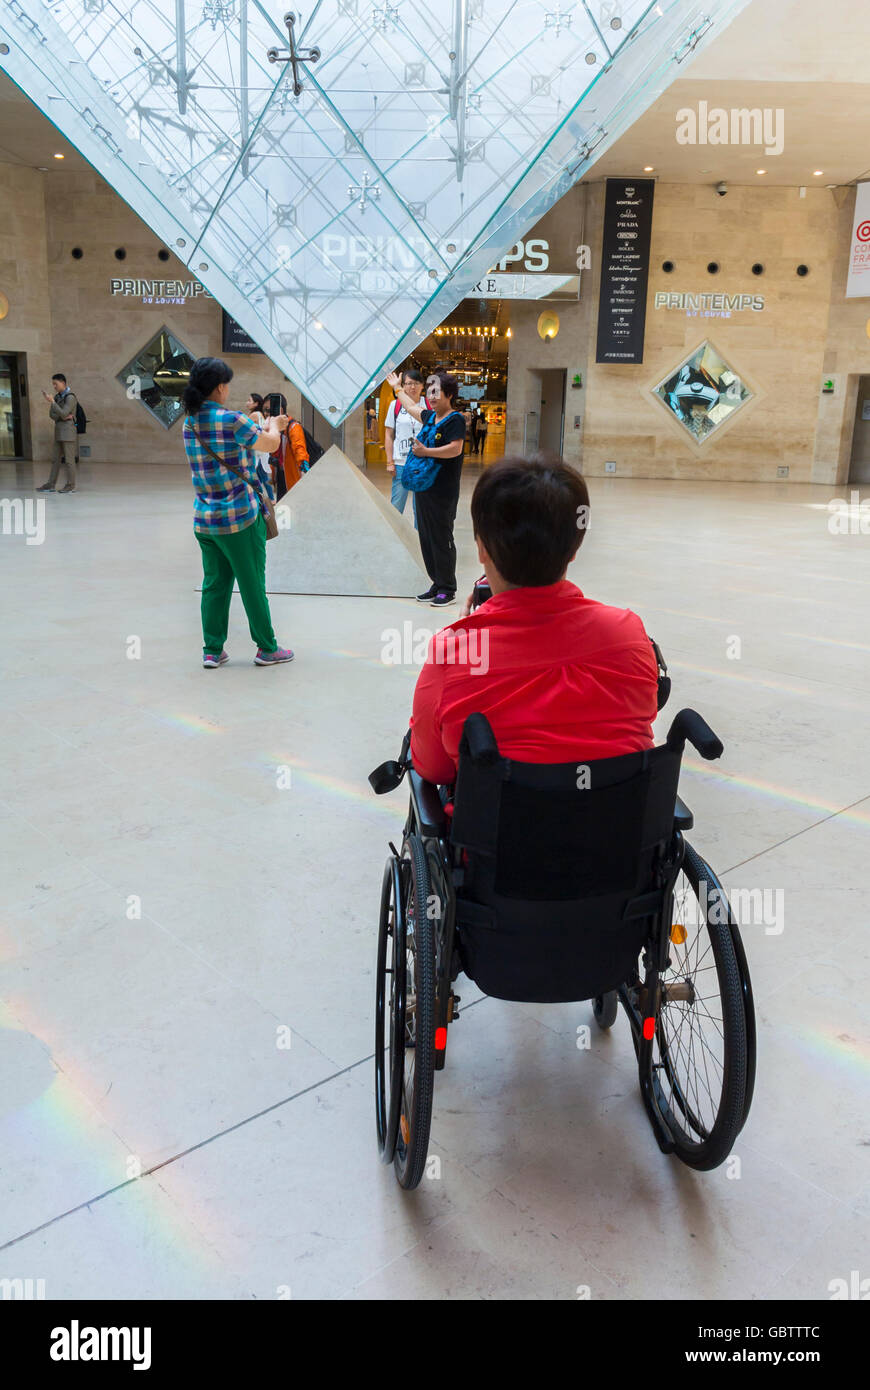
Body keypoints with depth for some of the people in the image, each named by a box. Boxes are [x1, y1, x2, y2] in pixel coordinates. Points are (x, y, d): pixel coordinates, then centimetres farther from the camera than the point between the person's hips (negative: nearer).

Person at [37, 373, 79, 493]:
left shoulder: (70, 398, -9)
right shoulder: (57, 397, 15)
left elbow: (63, 413, -18)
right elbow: (52, 414, 9)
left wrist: (52, 402, -23)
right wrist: (63, 417, -10)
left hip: (68, 430, -8)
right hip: (59, 431, 8)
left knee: (69, 459, -4)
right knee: (56, 459, 8)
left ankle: (71, 486, 1)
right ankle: (50, 485, 9)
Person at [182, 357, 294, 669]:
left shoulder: (190, 423, 6)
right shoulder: (231, 420, -15)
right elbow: (270, 445, -2)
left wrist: (260, 427, 28)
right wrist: (275, 426, 19)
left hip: (204, 519, 6)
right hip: (240, 517, -6)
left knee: (214, 584, 12)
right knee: (252, 584, 5)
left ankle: (212, 650, 15)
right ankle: (267, 649, 15)